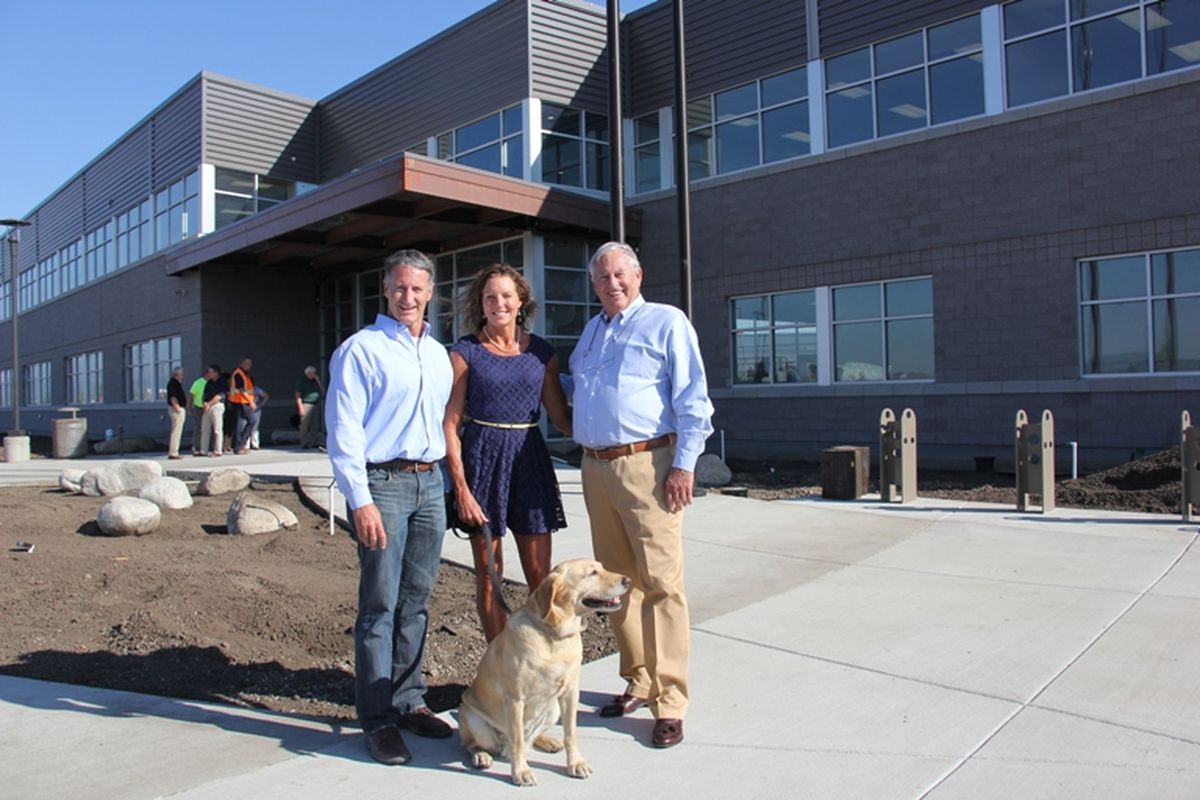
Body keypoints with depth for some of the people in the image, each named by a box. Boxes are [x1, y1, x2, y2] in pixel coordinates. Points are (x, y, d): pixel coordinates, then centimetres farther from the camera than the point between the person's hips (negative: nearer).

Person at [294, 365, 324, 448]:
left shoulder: (316, 381, 17)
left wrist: (318, 381, 2)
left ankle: (314, 443, 8)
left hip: (316, 405, 5)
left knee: (315, 426, 3)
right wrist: (300, 407, -12)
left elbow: (323, 392, 10)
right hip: (306, 404, -5)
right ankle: (304, 443, -5)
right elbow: (298, 395, -3)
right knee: (304, 426, -8)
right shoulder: (301, 381, 3)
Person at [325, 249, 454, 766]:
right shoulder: (361, 349, -3)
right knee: (380, 606, -2)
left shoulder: (438, 353, 16)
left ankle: (408, 702, 22)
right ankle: (378, 719, 7)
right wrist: (360, 500, -16)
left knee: (416, 602, 11)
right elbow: (343, 430, -9)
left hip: (430, 482, 6)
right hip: (383, 483, -6)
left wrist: (445, 480, 14)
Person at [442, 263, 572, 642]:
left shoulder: (541, 351, 6)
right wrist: (461, 487, -11)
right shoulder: (465, 352, -1)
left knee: (540, 576, 4)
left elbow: (561, 418, 9)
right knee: (489, 574, 6)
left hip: (530, 457, 2)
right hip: (481, 457, -2)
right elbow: (450, 424, -3)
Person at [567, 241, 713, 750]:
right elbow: (571, 385, 36)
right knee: (616, 580, 12)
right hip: (596, 469, 7)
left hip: (647, 465, -7)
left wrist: (684, 465, -14)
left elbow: (692, 401, -8)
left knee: (659, 582, -8)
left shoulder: (667, 323, -1)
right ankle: (637, 683, 25)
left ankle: (668, 703, 0)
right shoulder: (591, 331, 20)